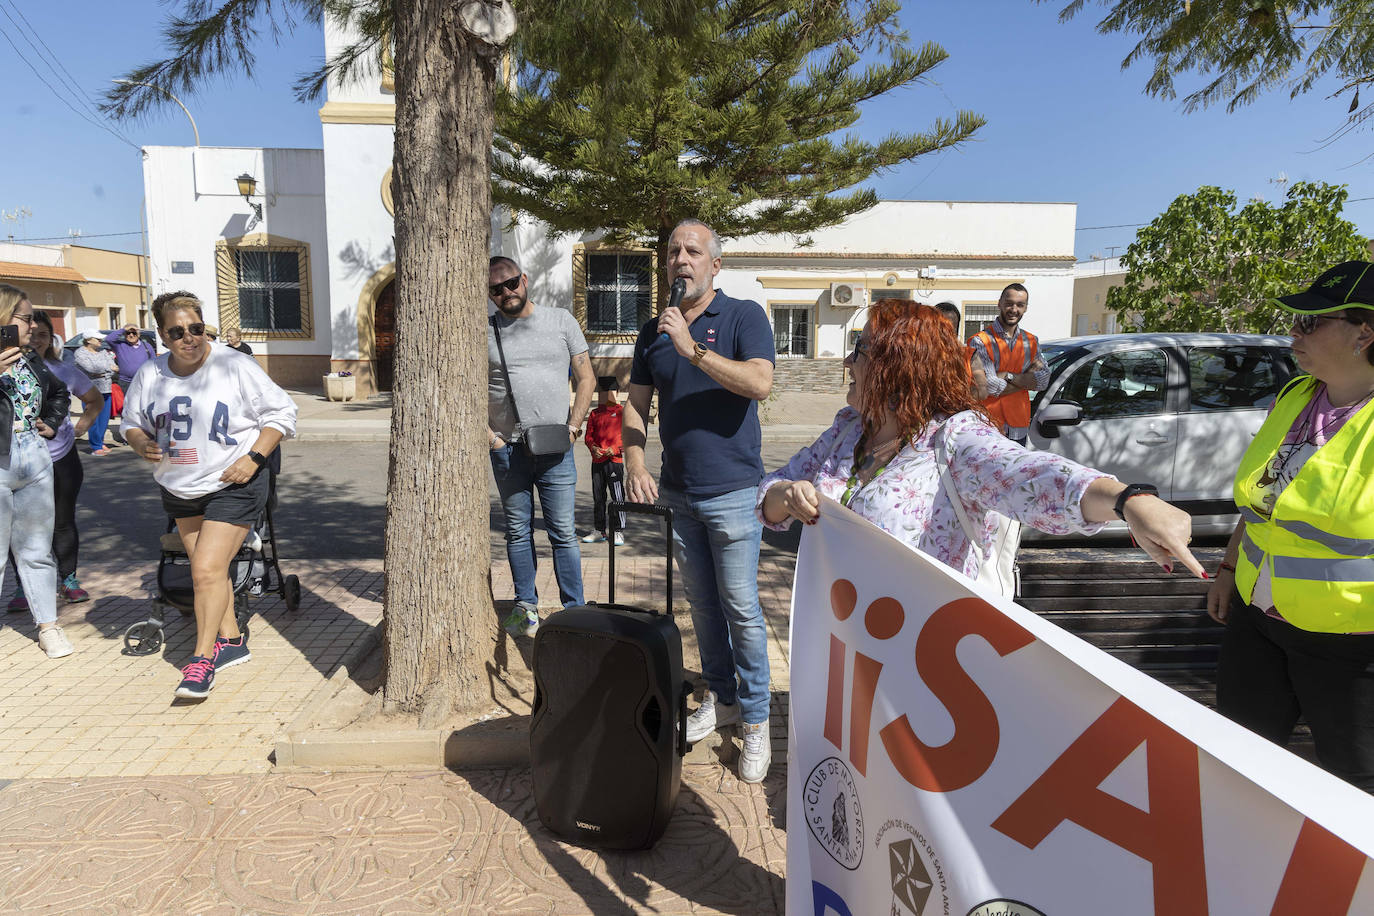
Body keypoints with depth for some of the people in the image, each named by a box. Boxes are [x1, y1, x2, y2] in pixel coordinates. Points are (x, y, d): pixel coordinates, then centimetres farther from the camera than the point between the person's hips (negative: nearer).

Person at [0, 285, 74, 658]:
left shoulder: (32, 361, 11)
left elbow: (59, 393, 30)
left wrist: (52, 423, 16)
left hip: (35, 463, 6)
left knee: (36, 551, 13)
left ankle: (48, 626, 20)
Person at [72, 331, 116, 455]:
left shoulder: (103, 351, 14)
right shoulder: (80, 353, -4)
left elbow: (113, 367, 7)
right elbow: (91, 367, -18)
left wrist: (101, 374, -9)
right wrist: (109, 368, -7)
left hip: (105, 389, 6)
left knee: (104, 419, 9)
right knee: (93, 420, -6)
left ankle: (100, 443, 22)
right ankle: (96, 447, -1)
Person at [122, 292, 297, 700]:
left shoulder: (235, 367, -12)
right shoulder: (150, 374, 2)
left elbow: (281, 413, -7)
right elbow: (132, 421, 16)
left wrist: (254, 457, -17)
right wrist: (142, 443, -7)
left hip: (233, 486, -6)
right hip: (179, 488, 6)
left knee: (207, 570, -11)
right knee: (206, 569, 13)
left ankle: (202, 658, 1)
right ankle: (231, 640, 28)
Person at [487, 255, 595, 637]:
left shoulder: (561, 320, 5)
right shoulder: (485, 330, 6)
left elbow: (586, 377, 6)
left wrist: (574, 426, -5)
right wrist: (486, 433, -4)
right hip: (506, 449, 2)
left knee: (563, 532, 1)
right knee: (518, 532, 10)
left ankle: (575, 611, 10)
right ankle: (526, 608, 22)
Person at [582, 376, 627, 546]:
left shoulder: (621, 412, -1)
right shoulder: (594, 414, 12)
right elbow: (589, 436, 12)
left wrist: (615, 449, -17)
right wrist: (592, 447, -9)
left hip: (615, 461, -5)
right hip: (597, 462, 5)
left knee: (617, 497, -4)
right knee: (598, 497, 10)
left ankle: (618, 532, 2)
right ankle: (600, 531, 19)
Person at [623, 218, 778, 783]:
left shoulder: (744, 316, -5)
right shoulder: (654, 331, 10)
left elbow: (760, 383, -22)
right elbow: (636, 405, 10)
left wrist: (693, 350, -25)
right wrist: (635, 464, -6)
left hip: (732, 491, -5)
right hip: (677, 492, 5)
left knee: (741, 608, 0)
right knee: (701, 603, 15)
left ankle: (756, 721, 15)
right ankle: (721, 698, 32)